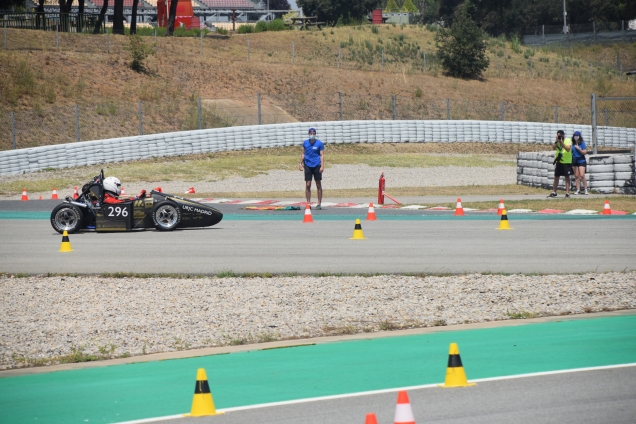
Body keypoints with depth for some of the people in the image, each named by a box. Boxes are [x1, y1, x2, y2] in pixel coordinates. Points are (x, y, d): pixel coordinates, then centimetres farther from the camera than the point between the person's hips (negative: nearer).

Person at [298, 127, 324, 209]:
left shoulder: (319, 143, -2)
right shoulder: (305, 143, 8)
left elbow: (322, 155, -4)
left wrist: (322, 166, -13)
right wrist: (300, 163, 11)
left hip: (316, 166, -2)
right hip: (307, 166, 3)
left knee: (318, 185, 2)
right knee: (308, 185, 0)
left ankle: (319, 204, 6)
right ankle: (308, 203, 5)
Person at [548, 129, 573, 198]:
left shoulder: (568, 140, -6)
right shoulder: (557, 141, 9)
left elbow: (568, 149, -20)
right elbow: (553, 147, -5)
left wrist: (561, 142, -24)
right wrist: (556, 141, -16)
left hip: (567, 162, -5)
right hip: (559, 161, 5)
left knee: (567, 177, -2)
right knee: (556, 177, 7)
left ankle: (567, 193, -1)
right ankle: (554, 192, 15)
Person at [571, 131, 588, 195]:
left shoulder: (582, 143, -3)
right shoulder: (572, 144, 7)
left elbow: (584, 152, -6)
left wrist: (578, 148, -14)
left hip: (581, 161, -4)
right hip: (574, 161, 4)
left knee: (582, 175, -12)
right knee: (576, 176, 3)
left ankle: (586, 189, -4)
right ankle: (578, 190, 7)